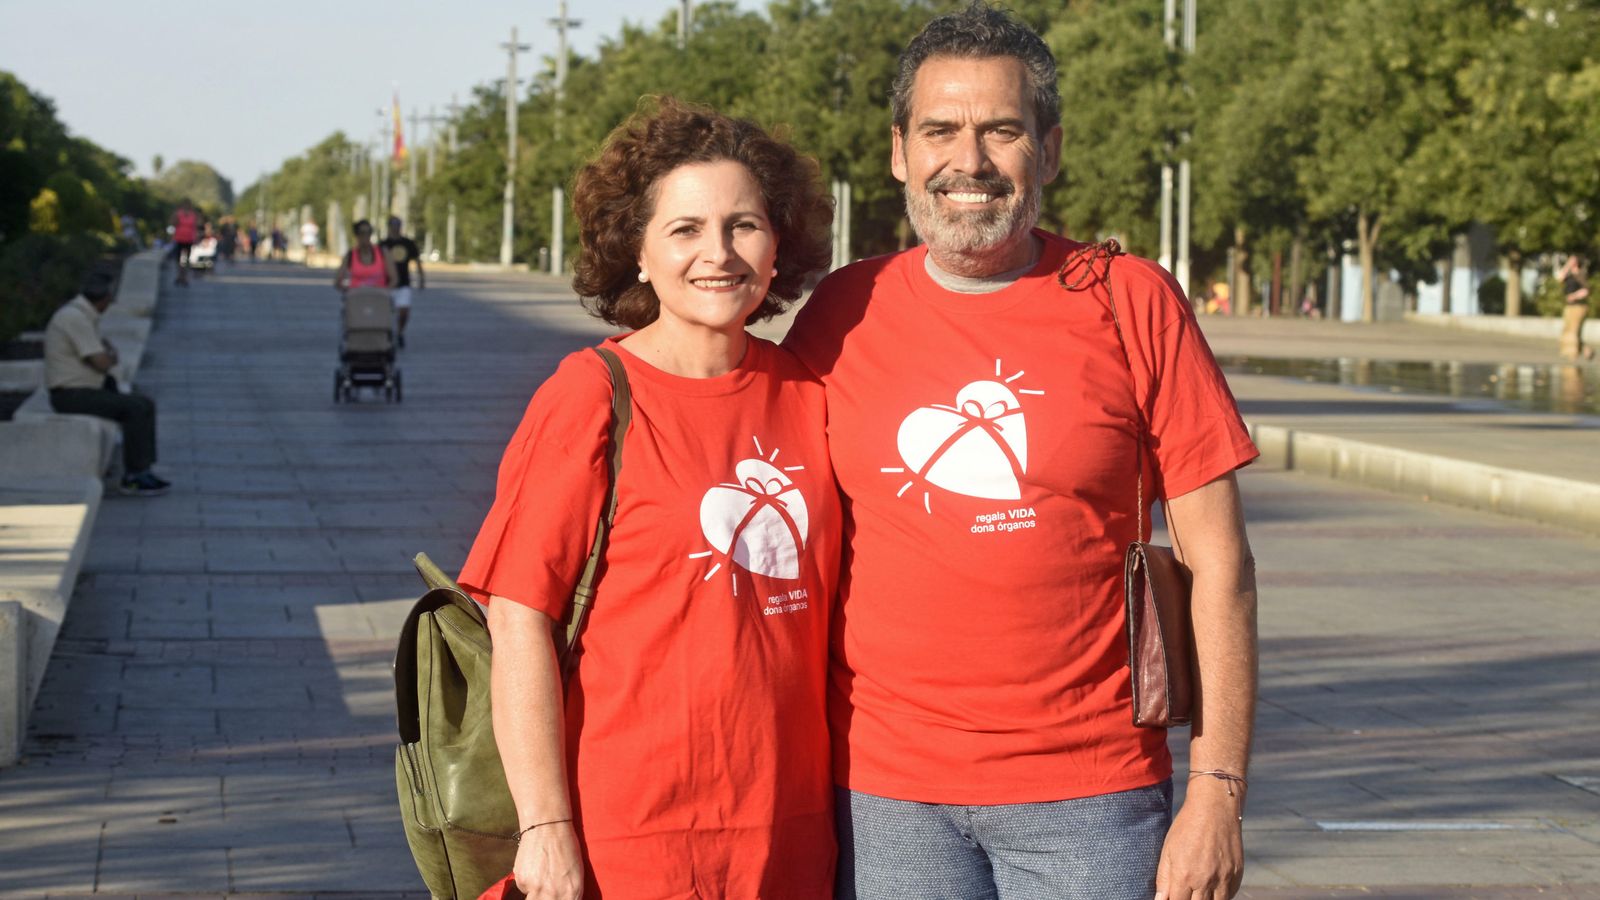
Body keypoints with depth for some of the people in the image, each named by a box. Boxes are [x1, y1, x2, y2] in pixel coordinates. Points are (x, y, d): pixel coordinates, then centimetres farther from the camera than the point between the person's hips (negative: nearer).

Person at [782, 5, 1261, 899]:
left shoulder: (1132, 305, 0)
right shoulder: (844, 315, 4)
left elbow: (1218, 564, 0)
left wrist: (1217, 792, -6)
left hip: (1087, 801, -1)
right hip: (887, 797, 1)